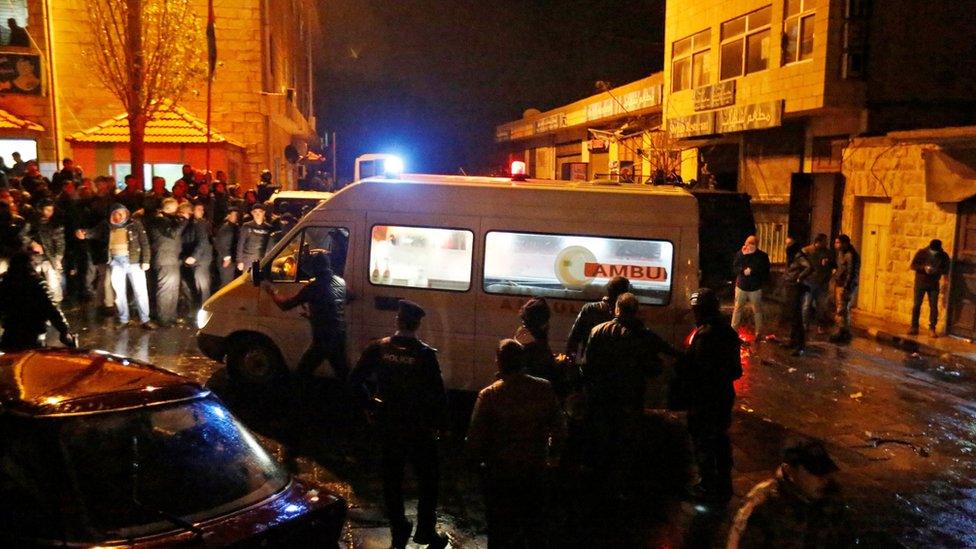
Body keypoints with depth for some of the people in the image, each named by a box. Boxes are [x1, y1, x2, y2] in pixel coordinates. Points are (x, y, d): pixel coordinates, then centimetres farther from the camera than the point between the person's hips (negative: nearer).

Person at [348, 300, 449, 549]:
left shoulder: (378, 348, -8)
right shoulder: (425, 354, -17)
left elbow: (355, 379, -4)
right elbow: (438, 393, -16)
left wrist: (370, 401, 10)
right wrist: (439, 423, -2)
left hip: (389, 425, 3)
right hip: (419, 427, -3)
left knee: (392, 480, 17)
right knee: (429, 480, 16)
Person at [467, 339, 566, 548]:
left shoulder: (488, 395, -18)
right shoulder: (545, 389, -11)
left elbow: (475, 440, -15)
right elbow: (559, 429, -3)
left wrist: (482, 458, 5)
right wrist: (551, 455, 15)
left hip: (500, 473, -2)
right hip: (535, 471, 2)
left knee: (500, 531, 14)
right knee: (535, 528, 21)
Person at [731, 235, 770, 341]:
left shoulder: (762, 256, -9)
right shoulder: (740, 254, -4)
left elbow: (765, 272, -11)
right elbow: (734, 269, -7)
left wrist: (752, 271, -20)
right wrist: (743, 270, -25)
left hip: (755, 288, -1)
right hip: (741, 286, 2)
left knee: (757, 310, 8)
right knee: (737, 309, 10)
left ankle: (759, 333, 19)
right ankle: (733, 330, 20)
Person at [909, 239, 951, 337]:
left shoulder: (944, 256, -7)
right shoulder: (921, 252, -10)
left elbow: (947, 269, -5)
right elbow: (913, 265, -10)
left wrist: (938, 270, -26)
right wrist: (924, 267, -28)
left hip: (934, 284, 1)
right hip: (920, 282, -1)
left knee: (934, 306, -2)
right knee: (916, 305, -1)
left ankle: (932, 329, 5)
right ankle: (914, 327, 6)